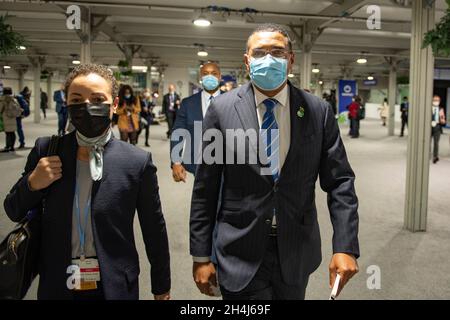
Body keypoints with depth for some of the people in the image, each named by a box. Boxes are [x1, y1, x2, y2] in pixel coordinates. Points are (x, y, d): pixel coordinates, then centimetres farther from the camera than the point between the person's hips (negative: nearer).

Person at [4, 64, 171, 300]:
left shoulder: (137, 162, -12)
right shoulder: (46, 150, -5)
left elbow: (154, 231, -3)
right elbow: (14, 212, 5)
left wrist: (161, 288, 4)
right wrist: (32, 183, -16)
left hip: (114, 288, -2)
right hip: (57, 287, 3)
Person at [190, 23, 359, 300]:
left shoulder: (318, 111, -4)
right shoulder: (222, 109, -7)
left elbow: (340, 182, -2)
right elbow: (205, 190, -4)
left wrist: (346, 246, -12)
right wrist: (201, 256, -3)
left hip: (296, 253, 2)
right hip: (241, 254, -2)